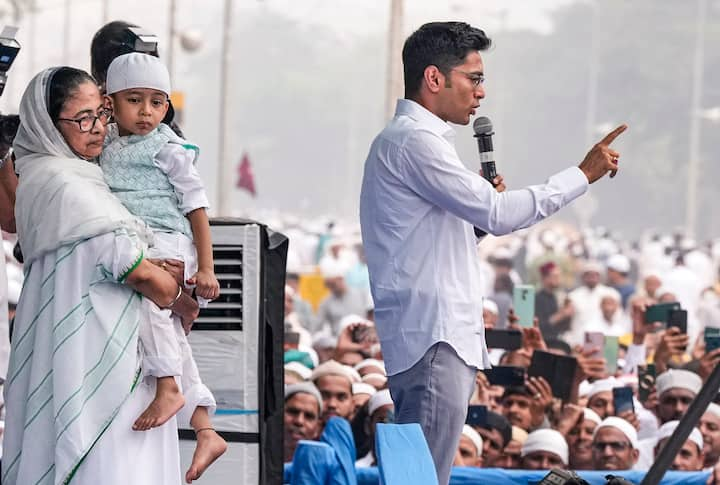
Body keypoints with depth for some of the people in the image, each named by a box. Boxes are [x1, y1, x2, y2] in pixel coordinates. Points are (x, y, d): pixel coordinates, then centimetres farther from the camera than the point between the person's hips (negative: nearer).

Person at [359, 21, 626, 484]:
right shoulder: (415, 141, -11)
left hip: (441, 335, 11)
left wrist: (481, 201, 11)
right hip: (434, 340, -11)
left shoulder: (407, 139, 22)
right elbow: (498, 215, -17)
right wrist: (583, 174, -11)